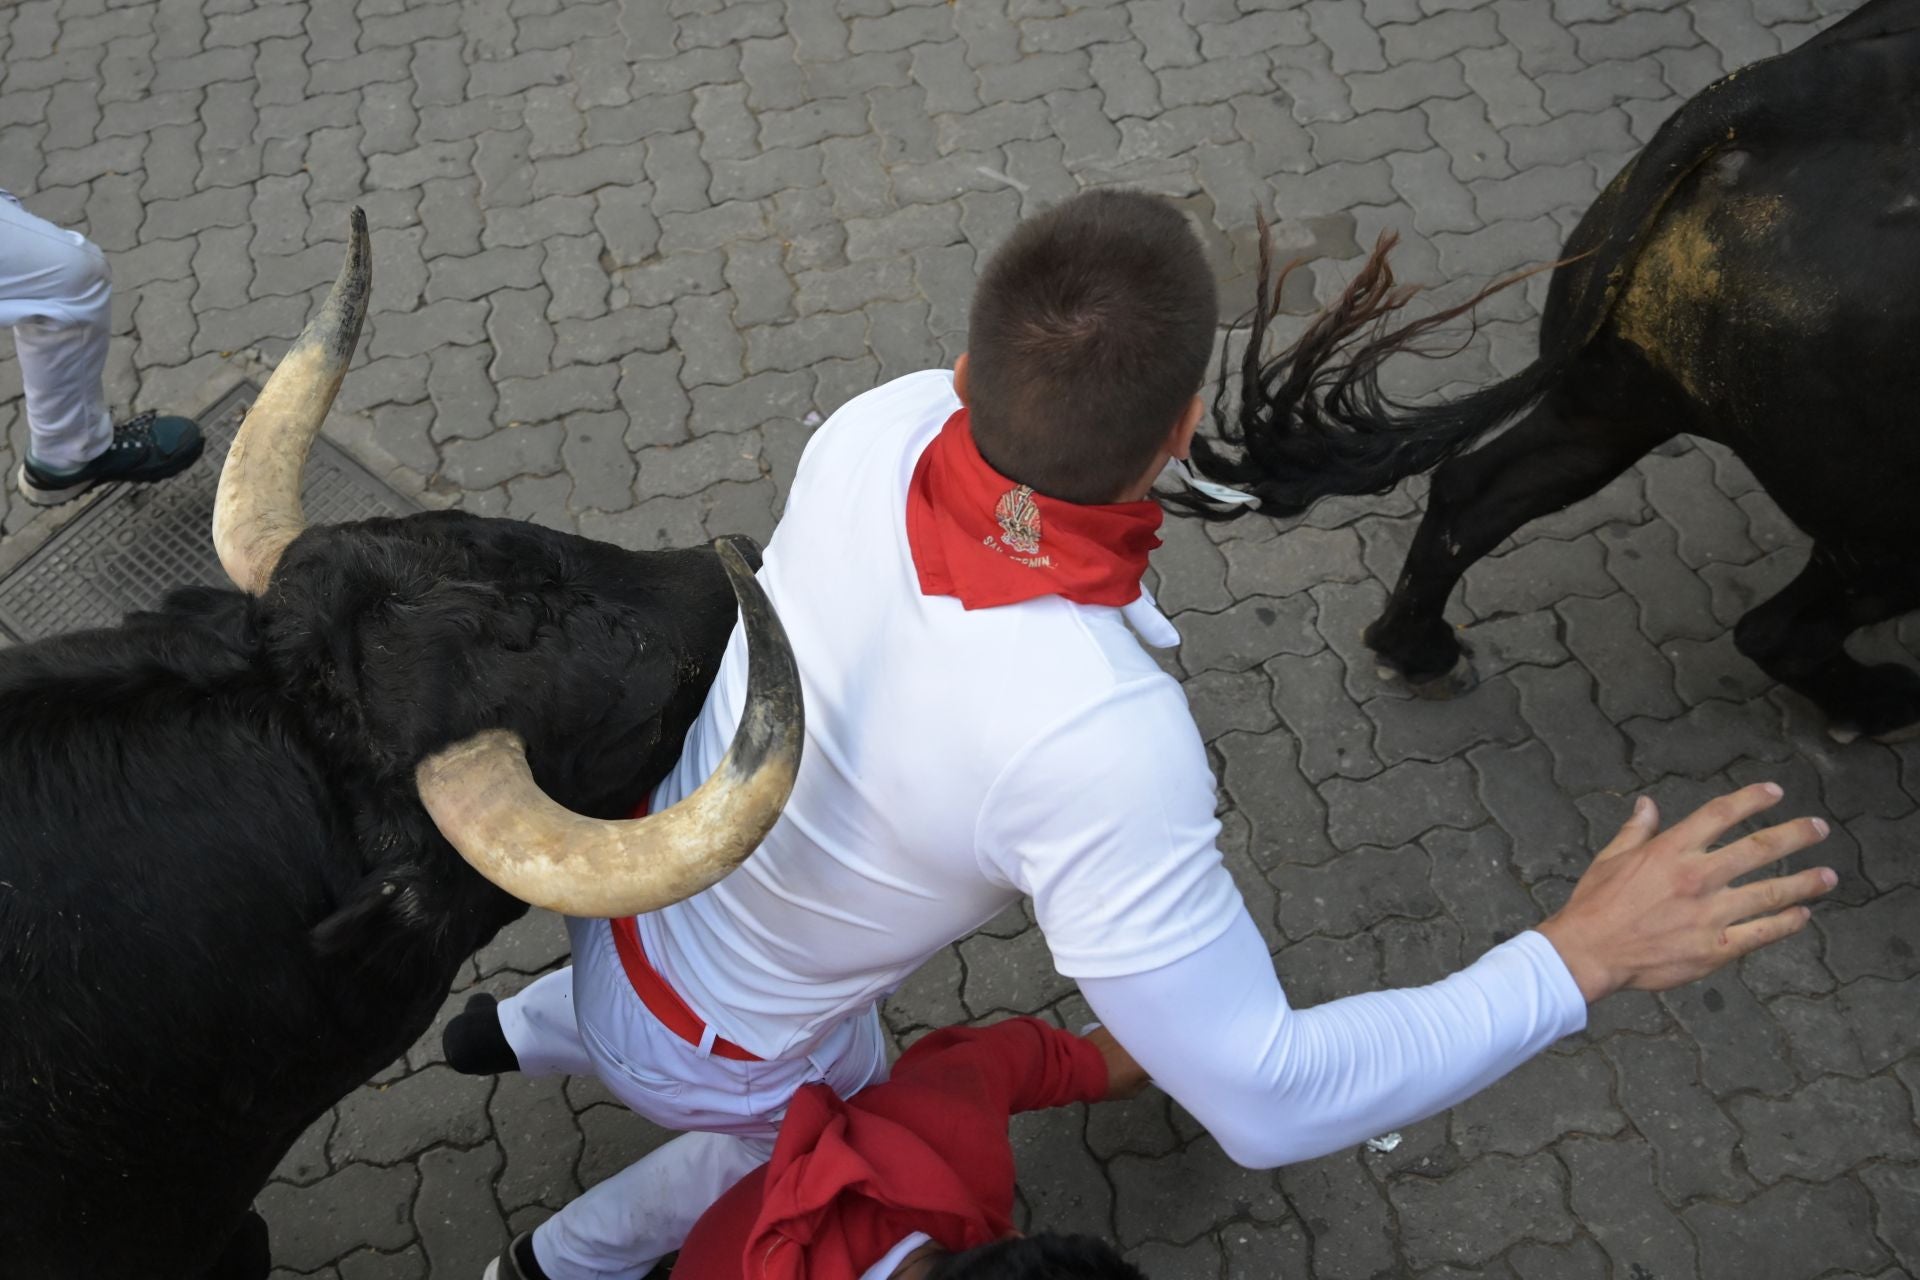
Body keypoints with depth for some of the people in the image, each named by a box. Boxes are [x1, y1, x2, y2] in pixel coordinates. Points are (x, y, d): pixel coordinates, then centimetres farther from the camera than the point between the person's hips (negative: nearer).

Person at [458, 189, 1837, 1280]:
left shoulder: (886, 420, -28)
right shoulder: (1103, 748, -45)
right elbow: (1261, 1098, -34)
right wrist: (1578, 959, -29)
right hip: (701, 1045, -5)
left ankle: (521, 1029, 59)